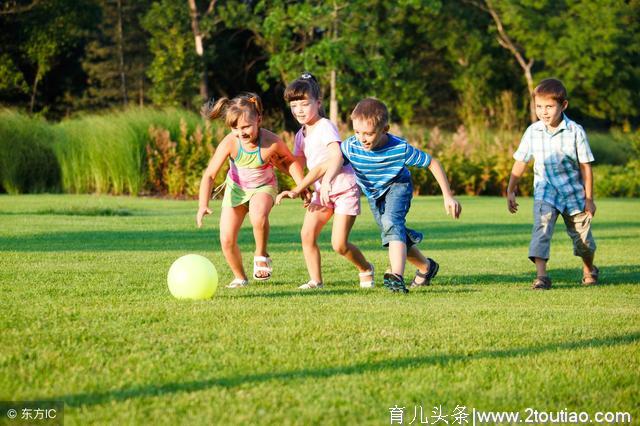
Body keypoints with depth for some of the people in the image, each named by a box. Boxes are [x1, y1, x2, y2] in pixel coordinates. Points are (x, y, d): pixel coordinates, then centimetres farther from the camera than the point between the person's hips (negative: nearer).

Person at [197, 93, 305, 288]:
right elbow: (209, 175, -28)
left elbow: (290, 161, -6)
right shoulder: (229, 143, -29)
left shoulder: (272, 142, -30)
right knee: (227, 241, -4)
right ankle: (240, 278, 24)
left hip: (263, 186, -2)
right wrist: (203, 205, -39)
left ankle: (261, 255, -8)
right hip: (236, 188, 2)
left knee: (258, 216, -37)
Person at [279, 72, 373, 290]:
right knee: (307, 234, -11)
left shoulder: (326, 127, -17)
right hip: (321, 191, 7)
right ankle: (316, 280, 0)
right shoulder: (301, 135, 8)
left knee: (339, 244, -11)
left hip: (344, 189, -7)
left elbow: (336, 155, -33)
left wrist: (326, 182, -45)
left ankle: (366, 270, 17)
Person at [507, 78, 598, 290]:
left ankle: (589, 269, 40)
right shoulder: (532, 132, -6)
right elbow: (520, 162, 4)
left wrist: (589, 198, -4)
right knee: (541, 228, -23)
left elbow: (585, 166, -6)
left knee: (582, 236, 11)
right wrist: (510, 191, 4)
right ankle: (541, 275, -27)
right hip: (545, 192, 1)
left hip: (573, 192, -1)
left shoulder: (575, 131, -12)